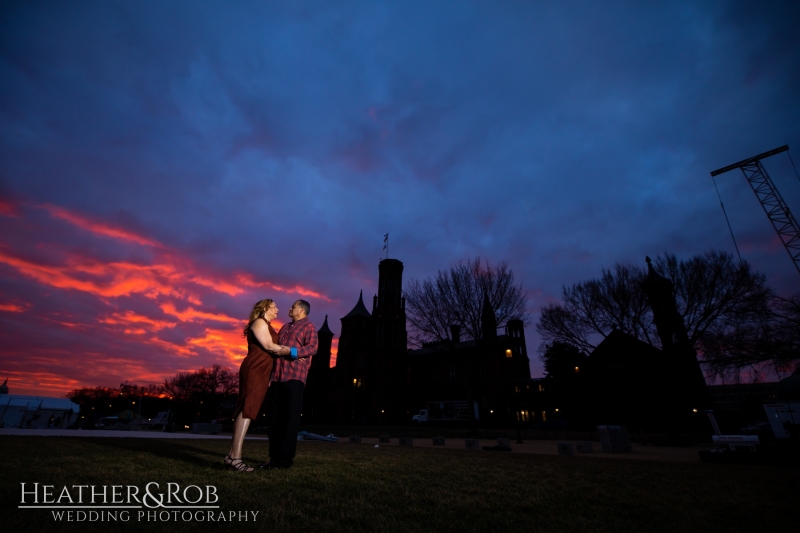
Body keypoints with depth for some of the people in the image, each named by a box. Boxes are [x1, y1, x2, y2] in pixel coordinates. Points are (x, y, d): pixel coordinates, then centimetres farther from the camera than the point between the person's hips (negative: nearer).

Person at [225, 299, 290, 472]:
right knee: (247, 409, -12)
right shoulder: (259, 322, -4)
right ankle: (235, 456, -12)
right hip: (254, 370, -9)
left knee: (246, 410, 7)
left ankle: (233, 455, 10)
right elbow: (269, 346, -12)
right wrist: (293, 351, -8)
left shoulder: (266, 326, 25)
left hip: (260, 372, 9)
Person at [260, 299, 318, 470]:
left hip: (294, 377, -7)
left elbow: (312, 347, -12)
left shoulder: (308, 326, 3)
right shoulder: (285, 327, 25)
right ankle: (275, 457, 16)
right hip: (277, 377, 7)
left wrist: (292, 352, -22)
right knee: (275, 418, 8)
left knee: (290, 417, -3)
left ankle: (286, 459, 4)